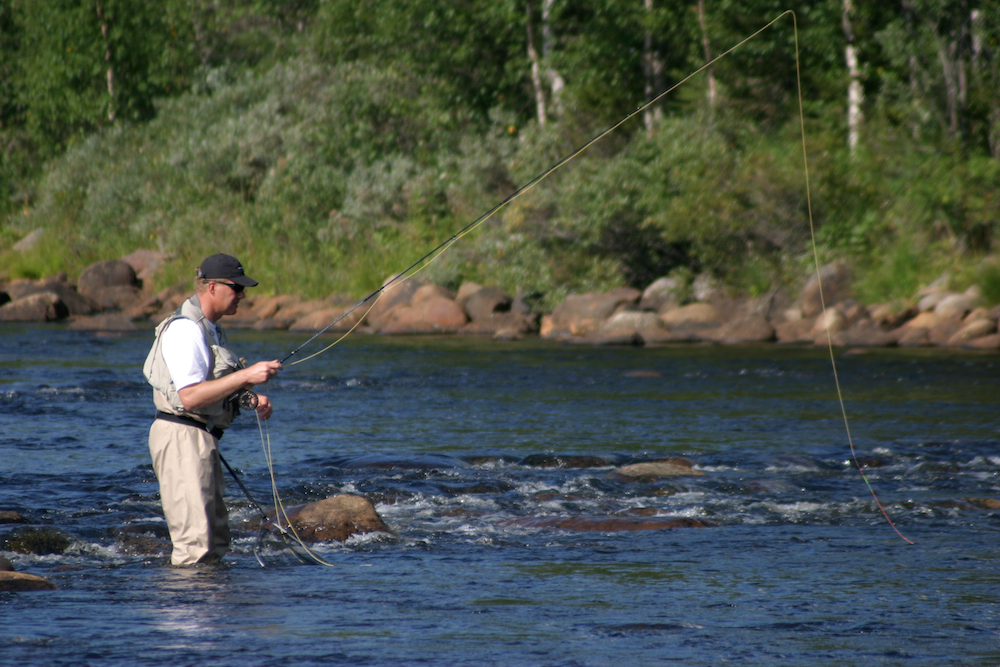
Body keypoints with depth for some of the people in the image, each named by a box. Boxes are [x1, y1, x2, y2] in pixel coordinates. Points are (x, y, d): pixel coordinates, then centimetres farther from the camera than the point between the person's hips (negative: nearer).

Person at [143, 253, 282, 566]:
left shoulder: (210, 329, 17)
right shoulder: (185, 330, -16)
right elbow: (189, 397, -25)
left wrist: (251, 398, 7)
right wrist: (245, 376, -27)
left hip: (201, 440, 11)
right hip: (182, 437, -11)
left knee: (215, 542, 12)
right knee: (196, 544, -14)